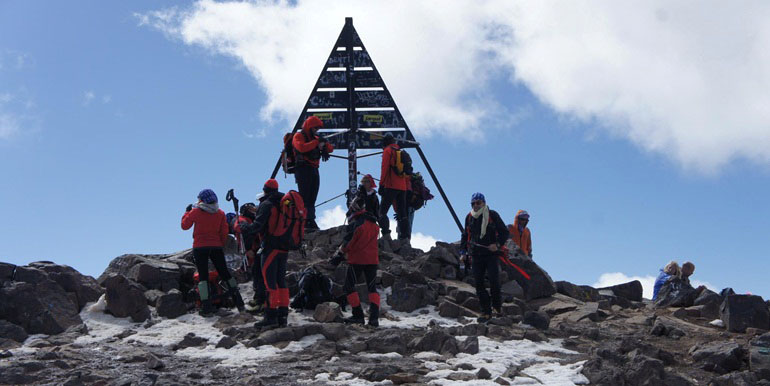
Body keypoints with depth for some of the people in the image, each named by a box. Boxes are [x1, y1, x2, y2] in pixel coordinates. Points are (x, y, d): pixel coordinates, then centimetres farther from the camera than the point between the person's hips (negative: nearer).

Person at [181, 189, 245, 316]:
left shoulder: (195, 212, -6)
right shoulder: (220, 213, 4)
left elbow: (185, 226, 5)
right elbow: (224, 232, 4)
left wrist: (187, 212, 18)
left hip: (199, 247, -3)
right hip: (216, 247, 3)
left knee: (203, 276, 0)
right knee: (224, 273, 10)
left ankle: (206, 306, -9)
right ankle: (239, 302, 6)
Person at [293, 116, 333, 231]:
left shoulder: (315, 138, 22)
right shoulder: (298, 136, 0)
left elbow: (330, 148, 18)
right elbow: (301, 147, -22)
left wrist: (324, 145, -4)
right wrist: (317, 142, -20)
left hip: (314, 170, 8)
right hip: (303, 169, -8)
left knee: (312, 199, 6)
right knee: (304, 197, -12)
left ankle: (310, 221, 7)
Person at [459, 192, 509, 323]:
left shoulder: (492, 215, 0)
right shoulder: (469, 217, 12)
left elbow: (504, 232, 4)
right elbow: (465, 236, 23)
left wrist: (497, 244, -13)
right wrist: (463, 252, 12)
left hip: (491, 254, -3)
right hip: (475, 256, 4)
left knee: (494, 280, -12)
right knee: (479, 283, -3)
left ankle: (497, 305, 12)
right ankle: (486, 312, 2)